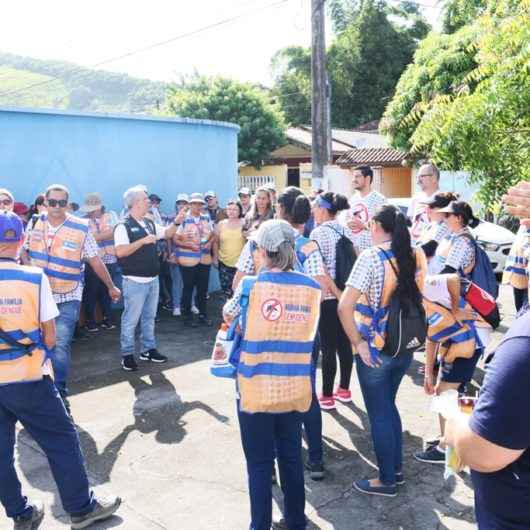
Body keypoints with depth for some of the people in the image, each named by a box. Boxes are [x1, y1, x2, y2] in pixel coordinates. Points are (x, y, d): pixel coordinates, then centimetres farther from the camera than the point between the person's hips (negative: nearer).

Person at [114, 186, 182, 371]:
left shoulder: (149, 223, 11)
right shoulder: (123, 226, -13)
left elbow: (167, 233, 21)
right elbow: (120, 252, -22)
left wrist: (176, 222, 2)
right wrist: (143, 241, -24)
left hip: (153, 279, 8)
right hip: (134, 281, -8)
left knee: (149, 316, 16)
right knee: (131, 319, 1)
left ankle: (148, 349, 28)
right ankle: (127, 354, 12)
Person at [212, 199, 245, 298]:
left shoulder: (245, 223, -1)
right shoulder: (220, 224, 6)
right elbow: (215, 242, 13)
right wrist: (215, 257, 9)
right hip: (224, 263, 3)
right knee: (227, 289, 7)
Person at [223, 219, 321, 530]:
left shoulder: (250, 286, -13)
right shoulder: (312, 288, -4)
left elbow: (228, 315, 7)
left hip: (256, 389, -3)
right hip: (295, 389, 3)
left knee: (259, 463, 11)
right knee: (292, 458, 19)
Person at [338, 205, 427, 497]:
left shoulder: (371, 256, -17)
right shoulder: (416, 255, 1)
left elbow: (345, 307, -23)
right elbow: (419, 296, 13)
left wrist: (357, 342, -14)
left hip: (375, 348, -6)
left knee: (378, 413, 9)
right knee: (388, 406, 24)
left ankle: (387, 480, 22)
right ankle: (396, 467, 35)